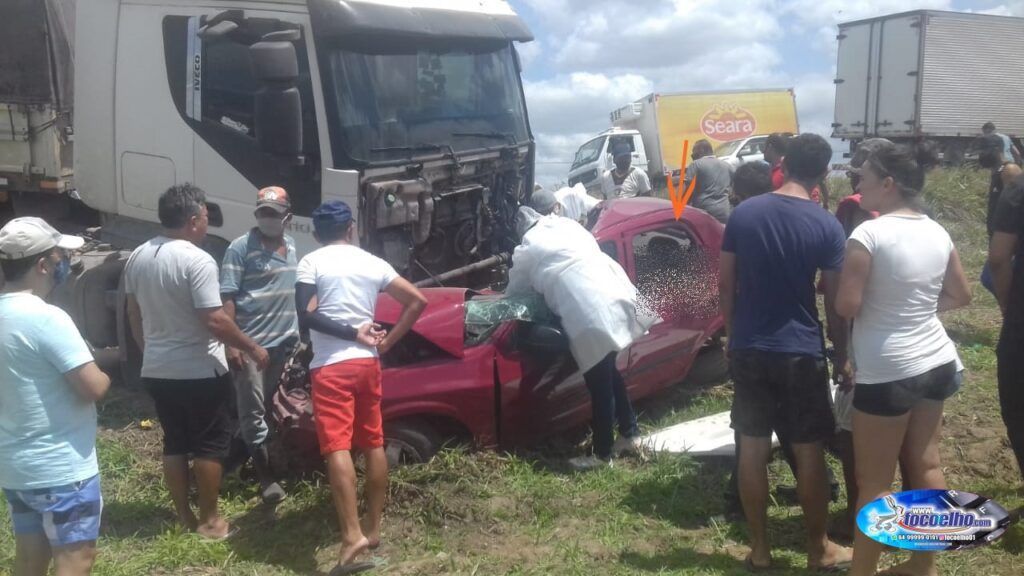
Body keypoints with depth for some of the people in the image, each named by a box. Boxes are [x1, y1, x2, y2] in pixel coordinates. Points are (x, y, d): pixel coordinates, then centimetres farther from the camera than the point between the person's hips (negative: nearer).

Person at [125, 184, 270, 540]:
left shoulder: (137, 257, 5)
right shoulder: (197, 261, -20)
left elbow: (134, 315, 13)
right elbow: (214, 321, -23)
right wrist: (252, 348, -11)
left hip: (156, 372, 7)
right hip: (200, 373, -7)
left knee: (174, 443, 16)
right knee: (210, 445, 6)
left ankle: (183, 517, 23)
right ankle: (209, 521, 13)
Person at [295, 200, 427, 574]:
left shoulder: (312, 262, -1)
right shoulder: (373, 263, 9)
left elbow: (306, 317, -14)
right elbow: (417, 301, 6)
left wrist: (352, 333, -8)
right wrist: (386, 342, 6)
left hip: (330, 366, -5)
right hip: (367, 362, 5)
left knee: (337, 448, -10)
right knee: (373, 444, 14)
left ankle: (352, 537, -20)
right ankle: (373, 528, 22)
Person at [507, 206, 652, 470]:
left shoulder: (526, 250, 8)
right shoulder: (568, 224, 24)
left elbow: (514, 291, 21)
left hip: (590, 316, -7)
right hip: (617, 298, 7)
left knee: (600, 386, 3)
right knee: (610, 375, 23)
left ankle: (602, 454, 15)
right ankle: (630, 433, 34)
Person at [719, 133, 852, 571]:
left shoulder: (743, 213, -1)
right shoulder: (826, 226, -8)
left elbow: (725, 284, 3)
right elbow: (835, 301, -5)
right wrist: (842, 354, 8)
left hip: (748, 349, 3)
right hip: (801, 351, -2)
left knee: (752, 448, 10)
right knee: (809, 453, 10)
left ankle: (759, 548, 20)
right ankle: (818, 550, 23)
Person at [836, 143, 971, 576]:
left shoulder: (868, 234, -17)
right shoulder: (937, 232, 4)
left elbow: (846, 306, -17)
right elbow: (961, 296, 15)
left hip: (887, 373, -7)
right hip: (937, 363, 8)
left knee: (873, 483, 3)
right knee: (925, 466, 19)